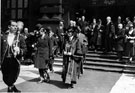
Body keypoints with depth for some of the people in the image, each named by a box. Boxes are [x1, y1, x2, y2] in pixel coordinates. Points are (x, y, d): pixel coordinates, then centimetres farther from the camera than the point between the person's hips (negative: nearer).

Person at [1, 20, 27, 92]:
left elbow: (25, 49, 0)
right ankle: (13, 88, 37)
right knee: (5, 79, 11)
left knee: (12, 79, 0)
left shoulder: (20, 37, 2)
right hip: (5, 60, 3)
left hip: (15, 61, -2)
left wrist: (19, 50, -21)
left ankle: (10, 89, 24)